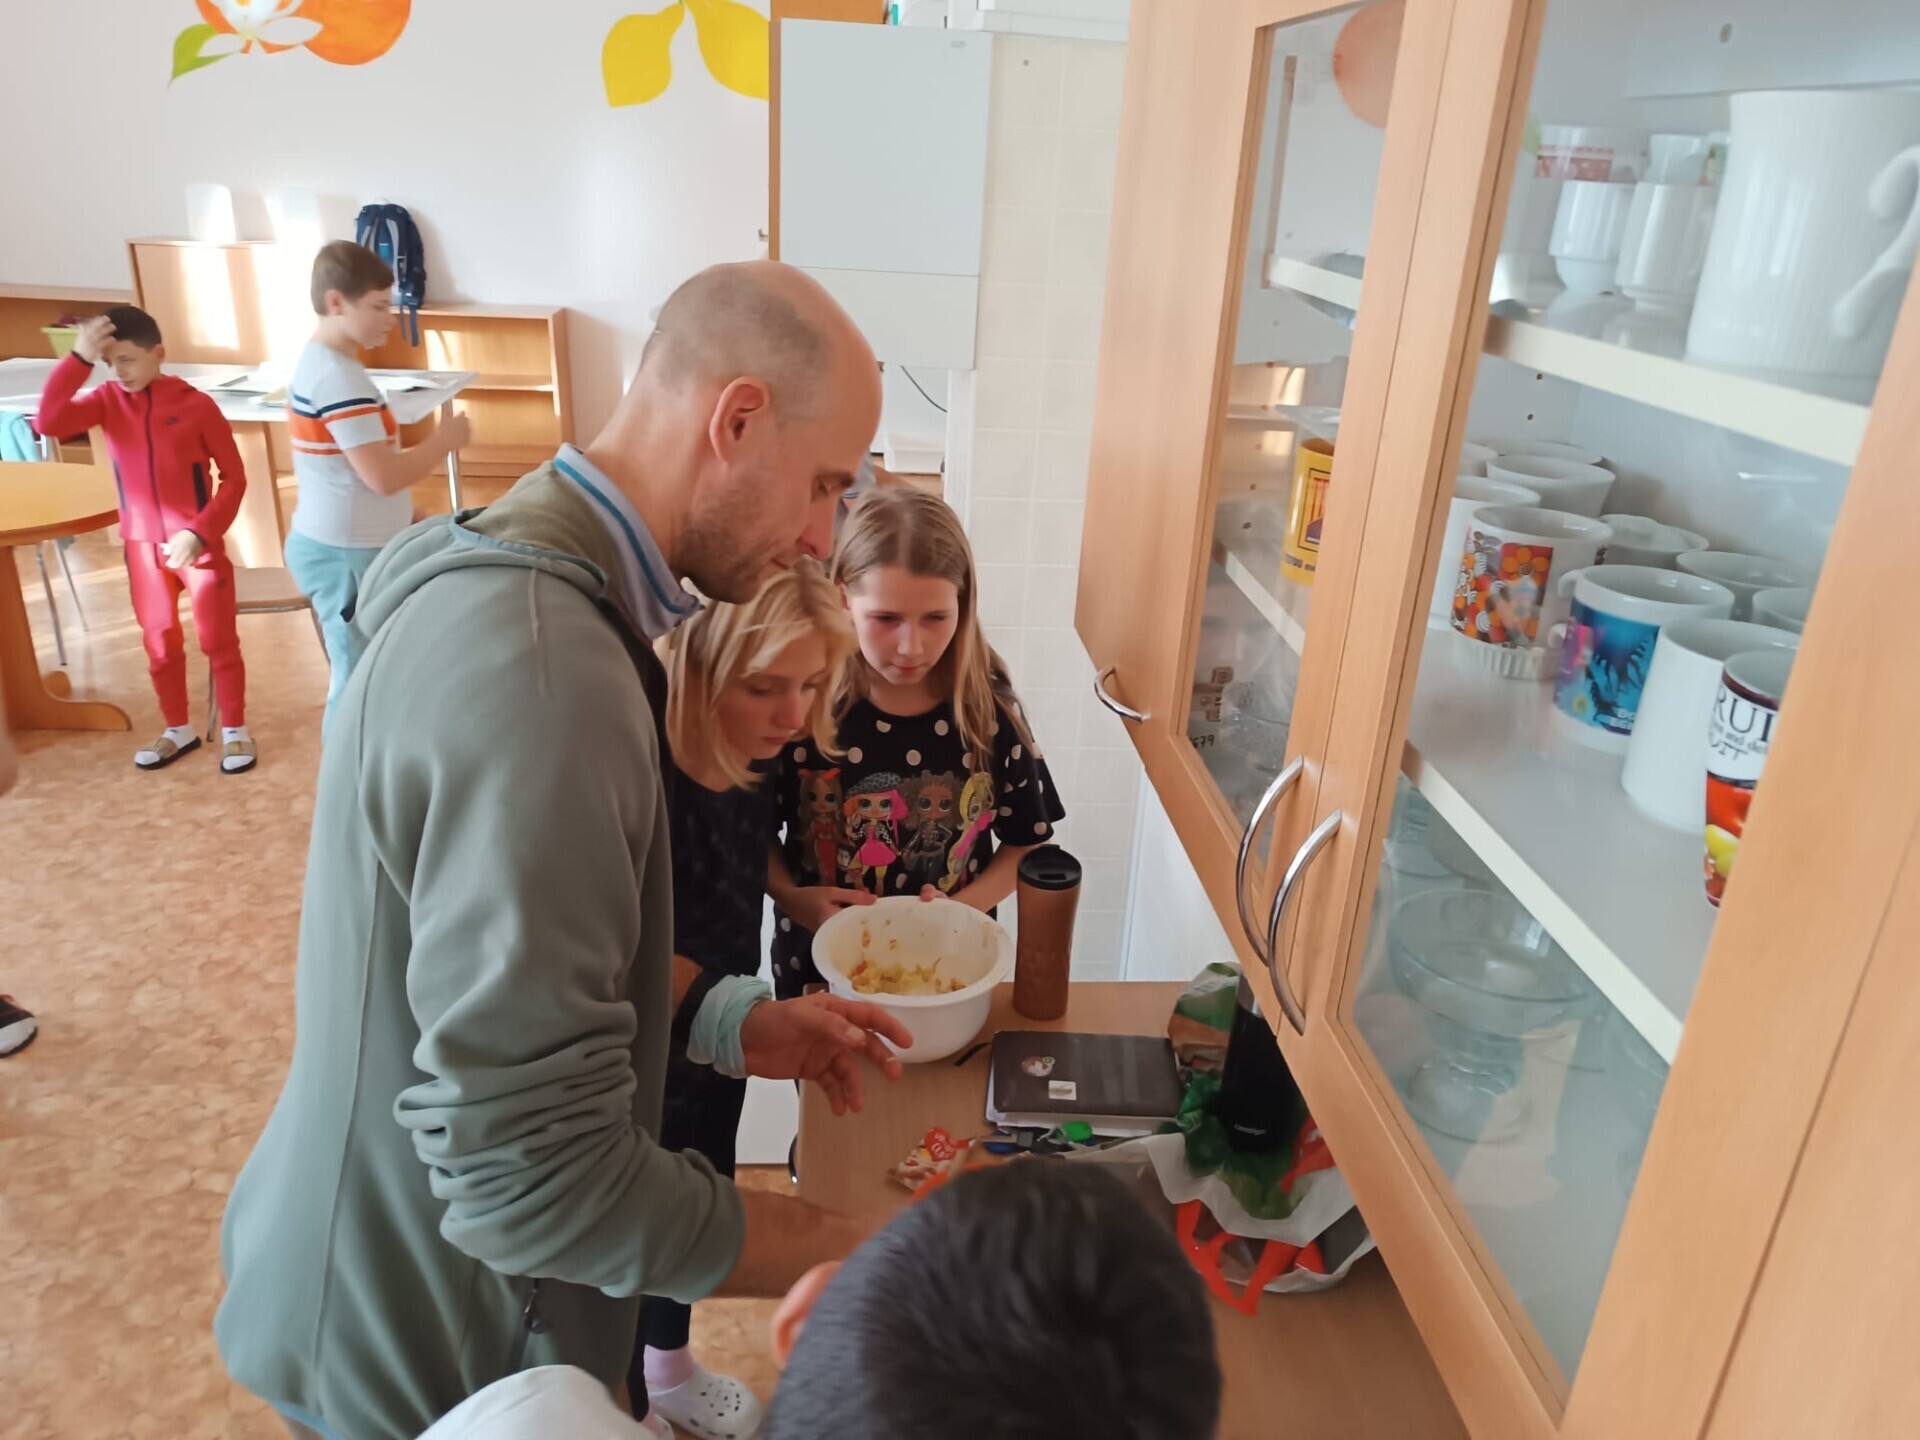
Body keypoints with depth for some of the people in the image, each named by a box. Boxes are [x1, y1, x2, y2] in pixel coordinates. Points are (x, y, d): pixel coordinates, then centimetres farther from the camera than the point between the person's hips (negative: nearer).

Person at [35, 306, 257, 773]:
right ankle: (178, 729, 29)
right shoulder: (108, 400, -1)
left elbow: (234, 477, -9)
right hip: (143, 547, 4)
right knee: (159, 643, 14)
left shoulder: (196, 404, -11)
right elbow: (48, 422, -18)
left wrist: (200, 532, -18)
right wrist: (79, 358, -25)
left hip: (200, 544, -4)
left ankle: (234, 730, 18)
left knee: (218, 641, 4)